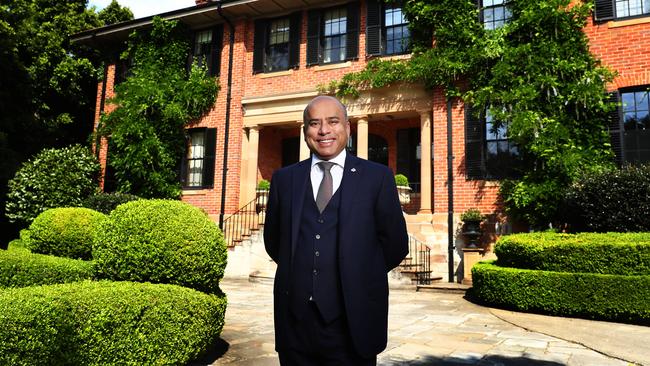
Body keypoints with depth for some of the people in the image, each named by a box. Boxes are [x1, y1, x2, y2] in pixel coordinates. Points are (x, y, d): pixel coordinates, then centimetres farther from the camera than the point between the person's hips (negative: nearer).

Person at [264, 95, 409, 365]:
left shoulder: (377, 177, -2)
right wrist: (298, 270, 9)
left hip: (353, 322, -2)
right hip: (295, 321, 2)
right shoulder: (284, 179, 6)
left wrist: (359, 276, 7)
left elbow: (395, 245, 2)